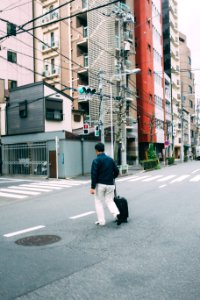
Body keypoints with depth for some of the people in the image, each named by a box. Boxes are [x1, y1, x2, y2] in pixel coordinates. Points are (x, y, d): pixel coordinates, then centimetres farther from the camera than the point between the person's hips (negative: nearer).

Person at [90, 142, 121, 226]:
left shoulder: (96, 160, -10)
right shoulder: (110, 159, 7)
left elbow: (94, 175, -15)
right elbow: (116, 171, 9)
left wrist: (92, 187, -14)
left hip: (100, 184, -4)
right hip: (110, 184, 5)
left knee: (99, 202, 8)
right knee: (109, 201, 13)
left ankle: (101, 221, 9)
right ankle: (116, 214, -11)